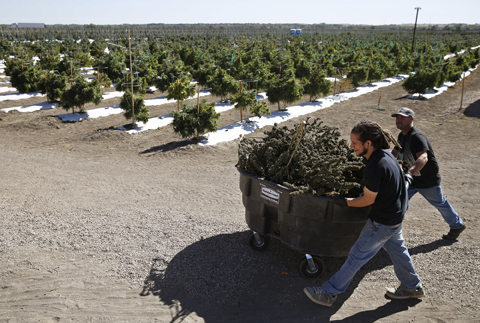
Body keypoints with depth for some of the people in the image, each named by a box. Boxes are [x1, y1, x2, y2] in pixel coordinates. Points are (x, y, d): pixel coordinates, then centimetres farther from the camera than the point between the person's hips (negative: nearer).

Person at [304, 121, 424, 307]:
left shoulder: (375, 168, -33)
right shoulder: (386, 154, -4)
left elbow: (368, 200, -21)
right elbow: (400, 173, 17)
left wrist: (346, 202, -7)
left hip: (383, 221, -9)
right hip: (396, 214, 9)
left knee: (357, 256, 0)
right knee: (396, 249, 26)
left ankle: (329, 293, 12)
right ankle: (412, 287, 46)